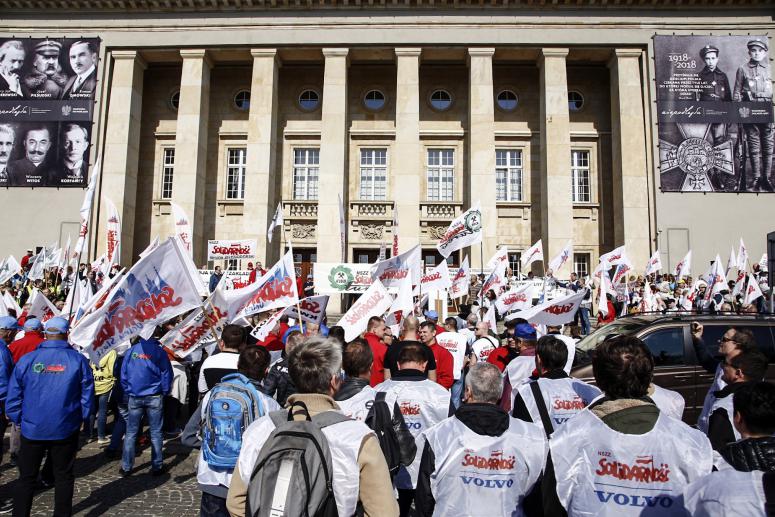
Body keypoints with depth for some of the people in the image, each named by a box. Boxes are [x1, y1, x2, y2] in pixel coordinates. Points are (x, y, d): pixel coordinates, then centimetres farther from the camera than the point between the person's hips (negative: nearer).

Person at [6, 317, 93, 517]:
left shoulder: (27, 359, -7)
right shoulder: (78, 360, -8)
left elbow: (13, 396, -3)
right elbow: (87, 395, -5)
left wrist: (19, 420, 10)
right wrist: (81, 418, 8)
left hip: (32, 429, 1)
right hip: (66, 430, 0)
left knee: (26, 477, 15)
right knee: (63, 476, 13)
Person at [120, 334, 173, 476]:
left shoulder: (132, 350, 0)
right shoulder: (159, 352, -7)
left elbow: (123, 373, 3)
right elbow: (166, 375, -5)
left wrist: (128, 391, 12)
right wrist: (164, 392, 8)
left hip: (134, 398, 2)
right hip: (154, 398, -2)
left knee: (131, 433, 12)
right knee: (155, 433, 6)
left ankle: (126, 467, 16)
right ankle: (157, 466, 11)